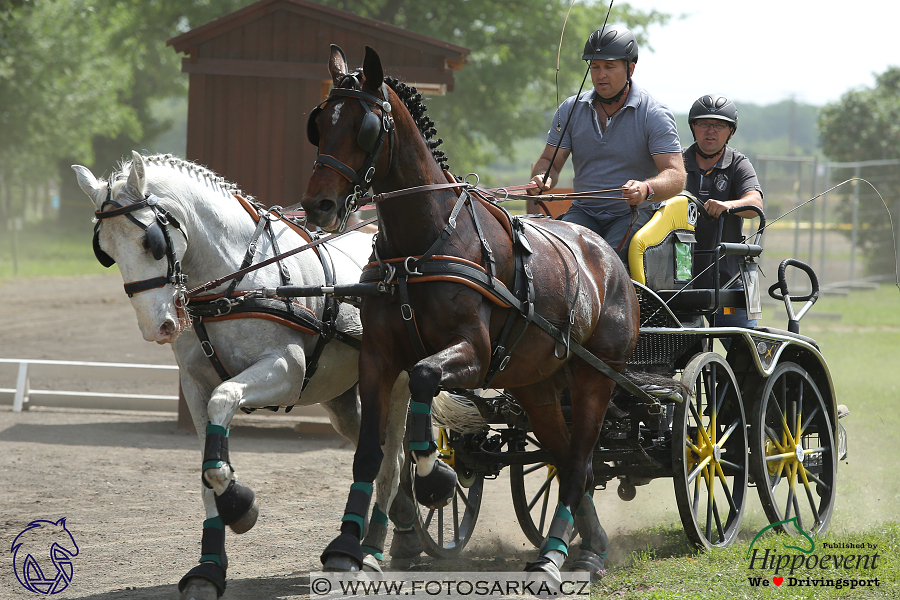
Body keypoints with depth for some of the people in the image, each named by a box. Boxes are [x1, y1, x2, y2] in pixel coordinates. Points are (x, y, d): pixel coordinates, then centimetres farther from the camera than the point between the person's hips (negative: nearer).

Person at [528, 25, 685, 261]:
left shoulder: (655, 115, -5)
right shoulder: (571, 109, 8)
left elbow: (675, 176, -12)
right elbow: (550, 160, 10)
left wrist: (646, 189, -35)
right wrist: (542, 178, -16)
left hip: (634, 213, -3)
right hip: (584, 212, 3)